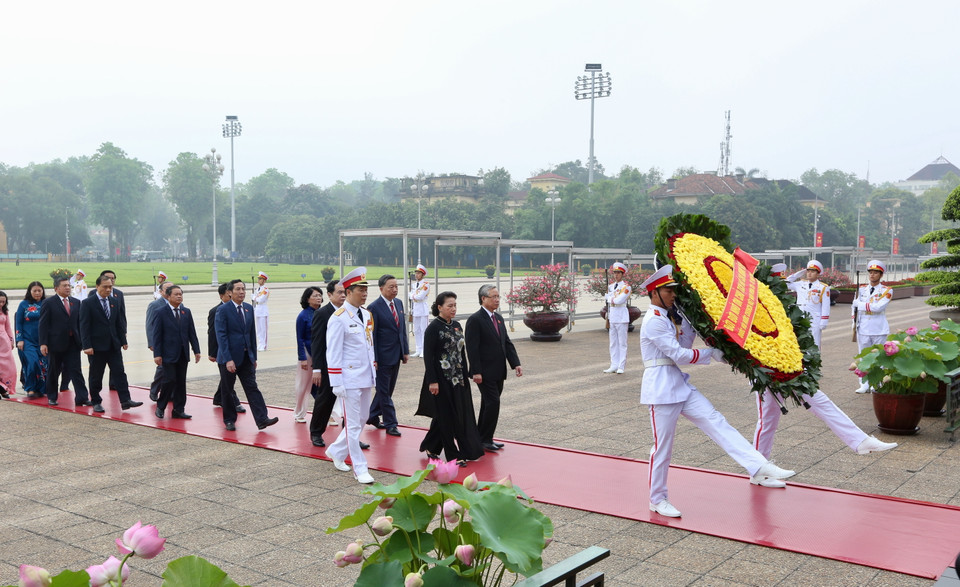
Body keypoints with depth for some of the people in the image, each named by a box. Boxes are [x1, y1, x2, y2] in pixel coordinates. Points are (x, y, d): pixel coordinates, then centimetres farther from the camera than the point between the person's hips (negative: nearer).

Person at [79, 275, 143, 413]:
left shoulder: (114, 302, 10)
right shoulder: (87, 303, -6)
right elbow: (84, 326, -10)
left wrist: (123, 341, 8)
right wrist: (87, 346, -16)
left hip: (114, 345, 4)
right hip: (96, 346, -4)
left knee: (119, 373, 0)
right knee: (96, 376, 6)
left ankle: (125, 400, -1)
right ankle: (96, 402, 17)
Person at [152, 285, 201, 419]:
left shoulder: (186, 312, 9)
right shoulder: (162, 313, -4)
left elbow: (192, 332, 10)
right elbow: (157, 335, -6)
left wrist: (196, 350, 5)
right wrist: (157, 354, -12)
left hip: (183, 354, 5)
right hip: (168, 354, -5)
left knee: (181, 382, 6)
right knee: (170, 380, -9)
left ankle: (178, 410, 14)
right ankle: (160, 407, 11)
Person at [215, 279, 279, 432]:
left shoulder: (249, 308, 9)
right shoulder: (223, 310, -9)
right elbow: (221, 336, -14)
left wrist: (254, 356, 11)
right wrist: (228, 359, -21)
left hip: (246, 357, 5)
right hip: (229, 357, -4)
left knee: (252, 387, -1)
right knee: (227, 390, 7)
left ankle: (262, 419, -6)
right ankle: (229, 420, 20)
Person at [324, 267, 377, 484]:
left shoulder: (367, 315, 10)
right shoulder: (339, 318, -13)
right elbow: (333, 353, -14)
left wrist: (373, 374, 16)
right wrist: (337, 383, -16)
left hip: (366, 378, 8)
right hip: (350, 380, -8)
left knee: (362, 419, 16)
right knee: (353, 424, -1)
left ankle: (336, 451, 35)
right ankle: (360, 469, 6)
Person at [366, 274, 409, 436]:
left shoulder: (399, 303, 8)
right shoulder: (374, 307, -13)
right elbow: (372, 335, -13)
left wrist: (406, 351, 9)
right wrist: (373, 359, -14)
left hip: (396, 355, 7)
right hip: (383, 356, -7)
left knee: (387, 389, 17)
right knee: (384, 391, 4)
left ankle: (372, 416, 32)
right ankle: (390, 424, 12)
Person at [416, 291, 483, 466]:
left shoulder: (457, 325, 10)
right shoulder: (433, 328, -11)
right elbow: (428, 356, -14)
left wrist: (466, 375, 14)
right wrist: (432, 381, -18)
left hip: (458, 378, 8)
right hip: (442, 379, -8)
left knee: (462, 414, 10)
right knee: (446, 416, -1)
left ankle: (430, 446, 25)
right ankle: (452, 455, 9)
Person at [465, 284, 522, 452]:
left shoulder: (499, 318, 15)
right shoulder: (475, 320, -12)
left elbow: (507, 343, 15)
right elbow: (472, 348, -16)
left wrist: (516, 364, 4)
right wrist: (476, 372, -20)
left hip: (498, 372, 8)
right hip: (485, 373, -8)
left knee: (487, 405, 13)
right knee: (493, 403, -10)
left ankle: (481, 438, 22)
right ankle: (485, 439, 2)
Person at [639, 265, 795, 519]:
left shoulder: (670, 317, 15)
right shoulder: (653, 321, -16)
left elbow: (683, 344, 9)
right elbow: (679, 355, -17)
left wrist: (686, 320, 2)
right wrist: (711, 354, -7)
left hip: (680, 384, 9)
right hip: (660, 386, -9)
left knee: (716, 422, -3)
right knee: (663, 445, 1)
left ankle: (759, 469, -9)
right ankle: (657, 499, 16)